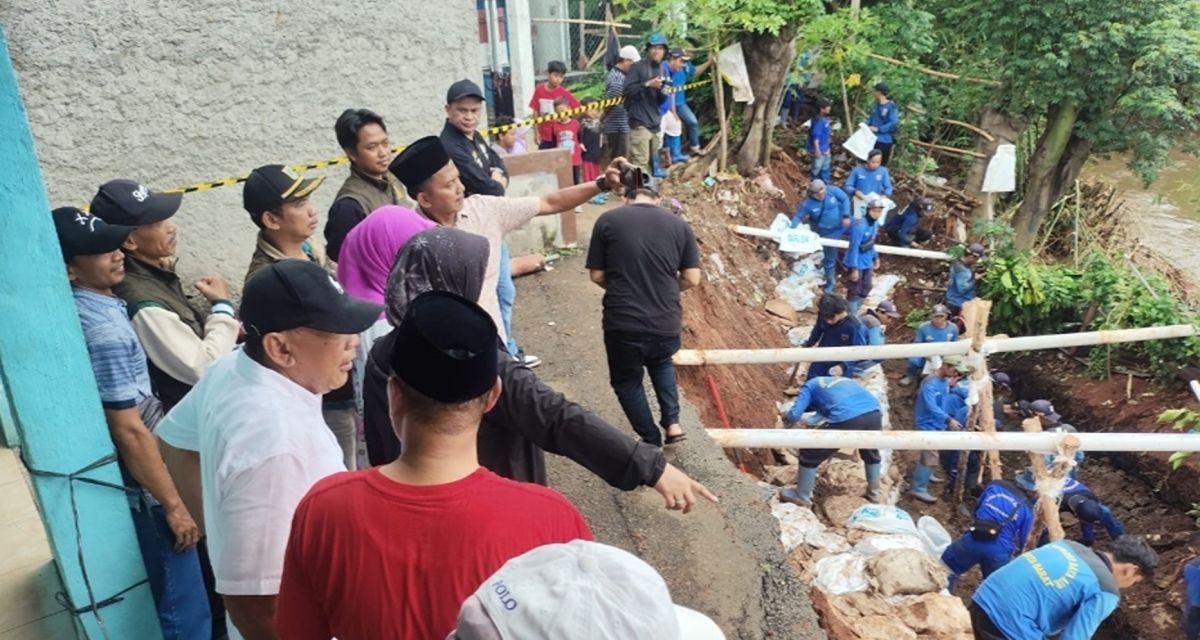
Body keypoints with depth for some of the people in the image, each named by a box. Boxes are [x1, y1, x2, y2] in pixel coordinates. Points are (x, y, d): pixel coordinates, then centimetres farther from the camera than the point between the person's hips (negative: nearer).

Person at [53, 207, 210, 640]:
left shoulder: (86, 309, 4)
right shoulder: (105, 330, -25)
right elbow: (129, 431, -24)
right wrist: (173, 504, -18)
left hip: (127, 481, 9)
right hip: (142, 489, -9)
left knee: (172, 600, 24)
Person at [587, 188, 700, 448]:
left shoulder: (607, 221, 0)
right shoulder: (679, 224, 5)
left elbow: (597, 275, 2)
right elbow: (692, 278, 3)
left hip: (622, 323, -2)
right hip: (666, 323, 3)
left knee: (627, 381, 22)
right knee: (662, 364, 33)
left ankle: (652, 442, 27)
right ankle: (672, 423, 23)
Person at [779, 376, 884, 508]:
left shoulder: (810, 386, 23)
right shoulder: (844, 380, 40)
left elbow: (794, 416, 11)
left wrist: (785, 417, 33)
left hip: (846, 419, -5)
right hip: (874, 413, 5)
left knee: (810, 455, 17)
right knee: (871, 453, 38)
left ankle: (802, 497, 29)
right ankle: (874, 493, 50)